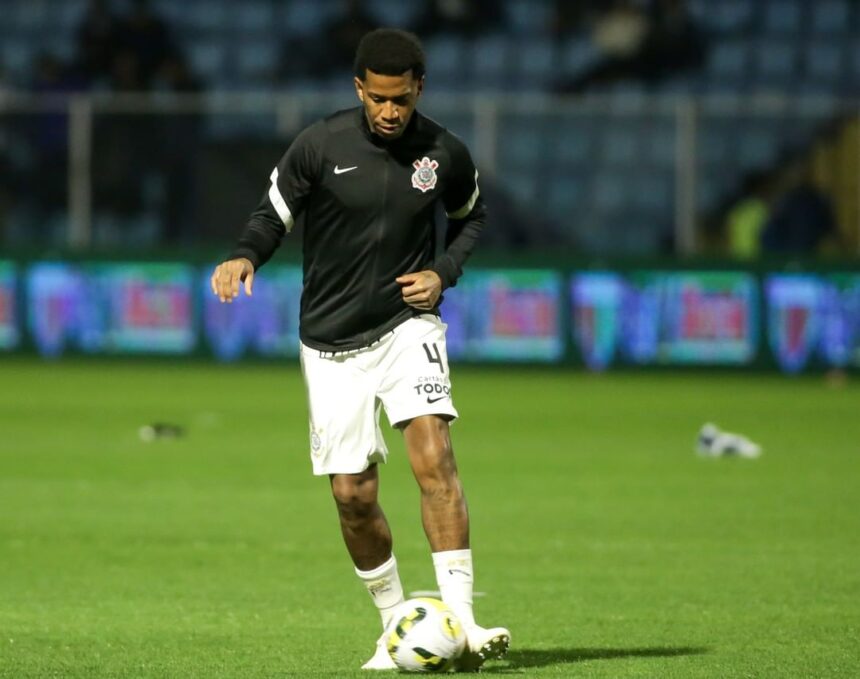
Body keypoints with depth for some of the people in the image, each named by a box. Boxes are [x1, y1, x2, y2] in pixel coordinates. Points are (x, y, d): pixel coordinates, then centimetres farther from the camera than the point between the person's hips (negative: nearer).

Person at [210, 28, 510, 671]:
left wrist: (443, 272, -2)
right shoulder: (319, 146, -10)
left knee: (433, 455, -21)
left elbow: (471, 217, 14)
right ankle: (396, 625, 21)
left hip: (407, 324, 0)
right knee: (353, 494, 0)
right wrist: (245, 257, -21)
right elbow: (274, 214, 0)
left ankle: (461, 621, -25)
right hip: (332, 341, 0)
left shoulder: (444, 154, -5)